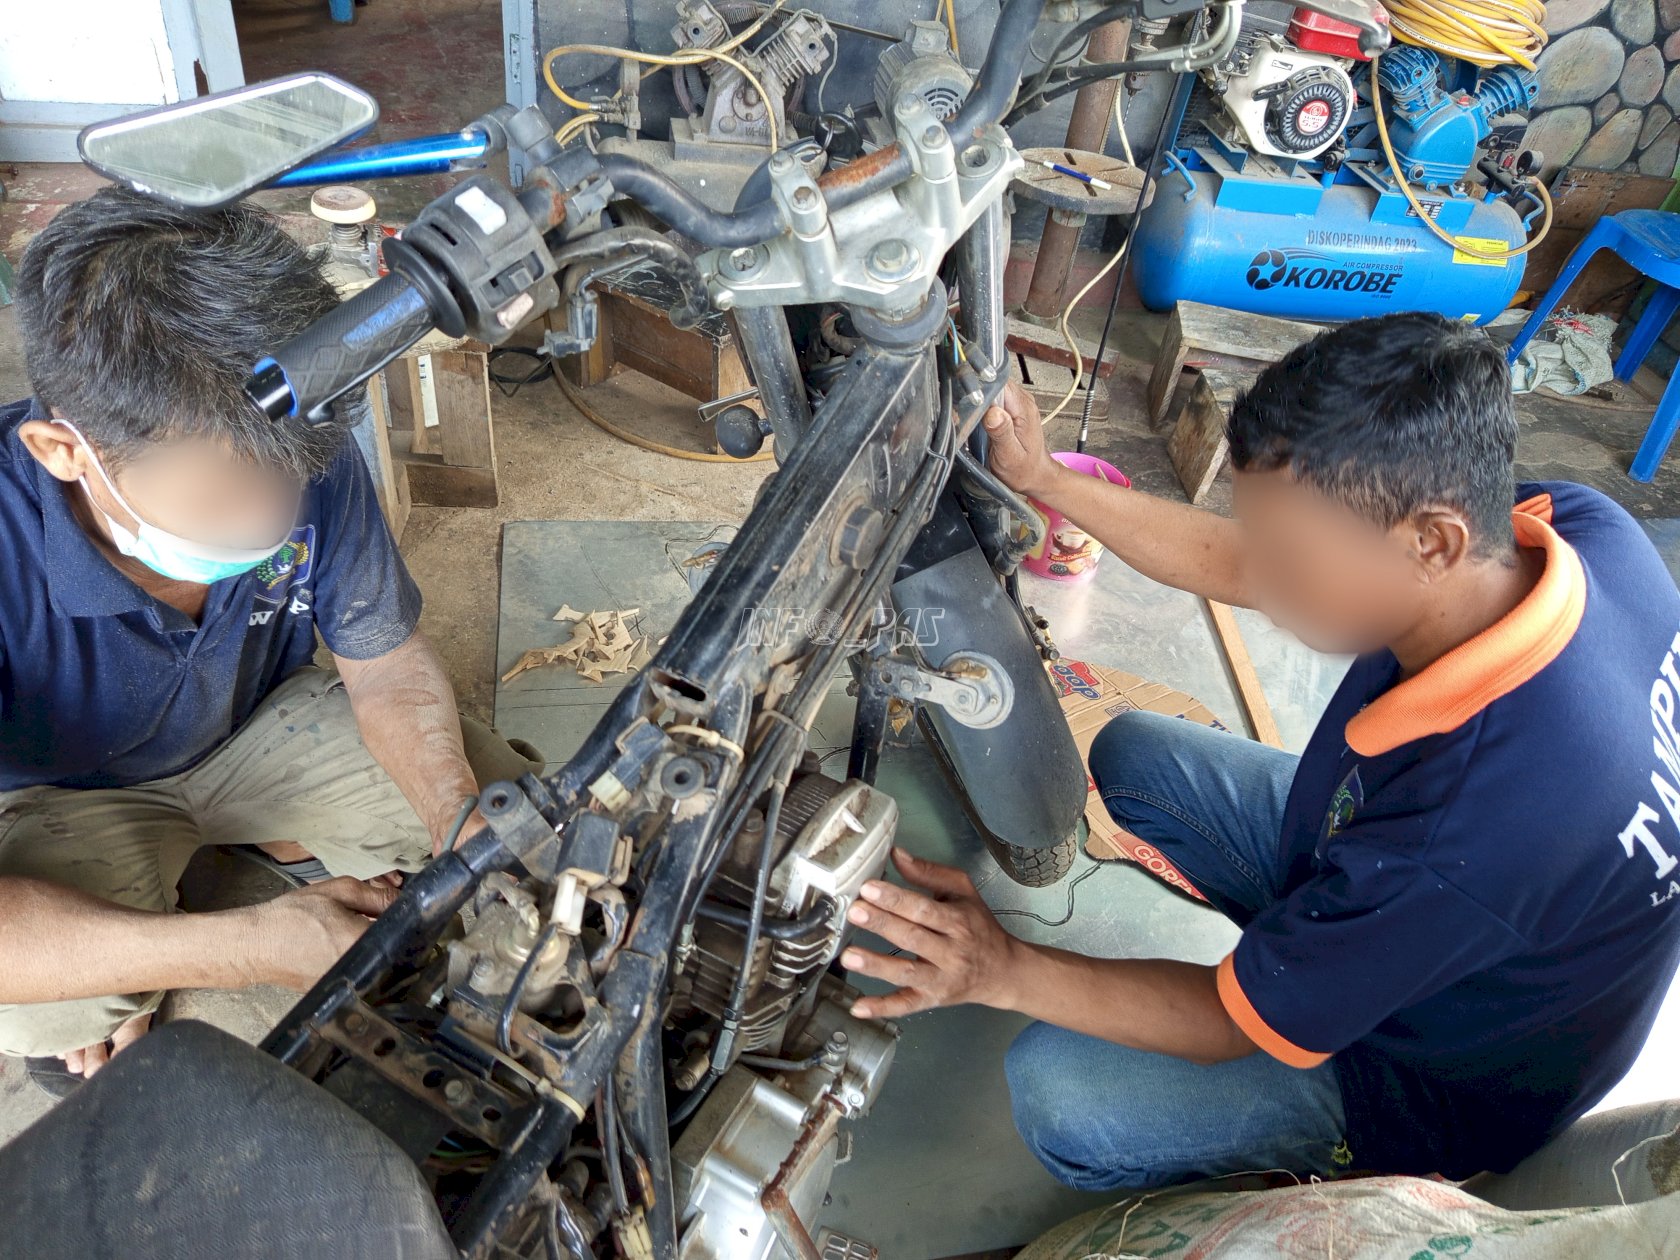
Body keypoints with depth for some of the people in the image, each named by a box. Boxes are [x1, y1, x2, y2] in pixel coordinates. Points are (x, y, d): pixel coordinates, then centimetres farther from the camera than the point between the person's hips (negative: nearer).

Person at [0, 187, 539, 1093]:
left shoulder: (309, 458, -28)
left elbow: (390, 669, -13)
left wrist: (465, 828, -30)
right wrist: (249, 948, -48)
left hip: (264, 717, 3)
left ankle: (293, 841, 18)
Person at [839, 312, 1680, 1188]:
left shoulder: (1464, 830, -46)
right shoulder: (1576, 525, -24)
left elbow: (1241, 1023, -26)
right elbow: (1233, 566, -11)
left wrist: (1007, 970, -25)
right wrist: (1043, 480, -11)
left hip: (1440, 1073, -6)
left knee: (1058, 1095, -17)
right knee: (1131, 754, 7)